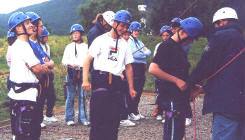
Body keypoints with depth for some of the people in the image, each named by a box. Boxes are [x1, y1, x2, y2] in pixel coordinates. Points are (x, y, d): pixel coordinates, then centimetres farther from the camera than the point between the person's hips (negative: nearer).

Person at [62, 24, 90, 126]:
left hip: (82, 72, 0)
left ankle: (83, 118, 6)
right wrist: (71, 64, -11)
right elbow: (64, 60, 7)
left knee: (83, 96, -1)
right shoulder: (69, 47, 13)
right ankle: (69, 118, 4)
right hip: (71, 73, 0)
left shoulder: (86, 47, 11)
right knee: (70, 96, -2)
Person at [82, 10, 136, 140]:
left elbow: (128, 67, 19)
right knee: (98, 116, -9)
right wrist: (85, 80, -12)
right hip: (100, 80, -5)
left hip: (116, 82, 5)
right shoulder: (101, 40, 4)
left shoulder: (124, 44, 17)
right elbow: (88, 60, -1)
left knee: (114, 118, 5)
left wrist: (131, 88, 15)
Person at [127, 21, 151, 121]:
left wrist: (145, 52, -10)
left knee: (139, 91, 10)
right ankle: (131, 112, -1)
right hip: (133, 67, -8)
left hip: (142, 67, 8)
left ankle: (135, 111, 18)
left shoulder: (139, 42, 23)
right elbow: (134, 54, -16)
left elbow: (149, 52, 12)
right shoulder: (128, 41, -3)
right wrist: (144, 54, -2)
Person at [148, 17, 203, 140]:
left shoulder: (180, 48, 18)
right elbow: (152, 69, -22)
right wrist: (177, 80, -19)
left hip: (181, 97, 10)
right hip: (172, 98, -10)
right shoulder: (166, 46, -12)